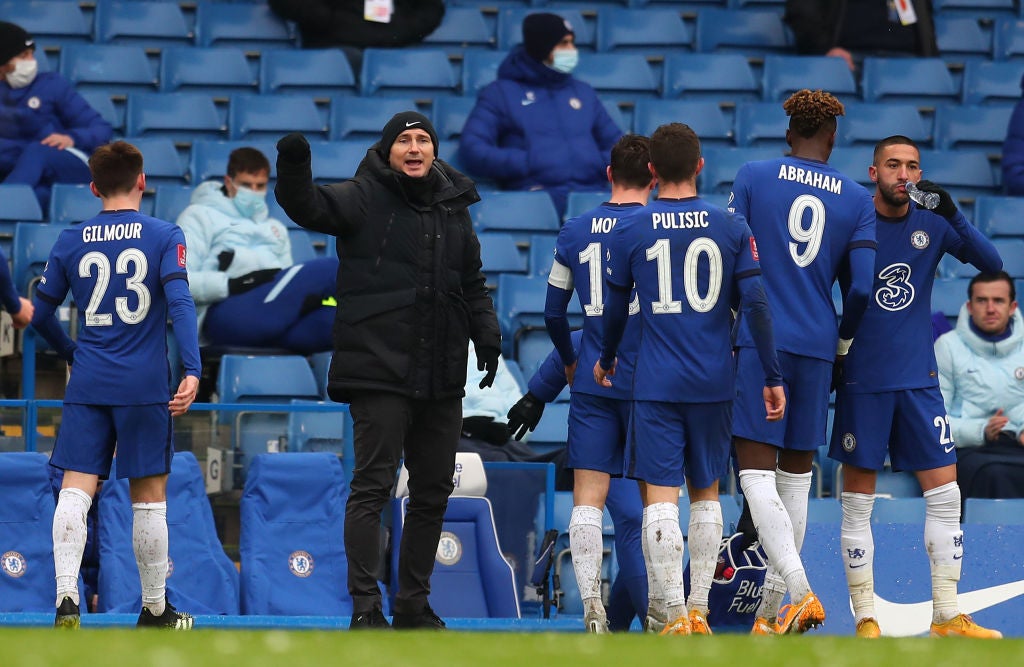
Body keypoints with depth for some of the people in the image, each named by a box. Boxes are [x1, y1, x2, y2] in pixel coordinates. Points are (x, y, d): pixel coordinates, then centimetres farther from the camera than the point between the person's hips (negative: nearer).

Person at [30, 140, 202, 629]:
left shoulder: (71, 241, 7)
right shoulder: (164, 236, -1)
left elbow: (41, 314, 13)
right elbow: (179, 303, -13)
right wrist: (192, 372, -18)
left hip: (87, 386, 2)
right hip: (144, 386, -1)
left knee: (75, 492, -3)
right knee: (148, 497, 7)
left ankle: (66, 596, -21)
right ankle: (154, 610, 16)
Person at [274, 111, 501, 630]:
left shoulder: (453, 207, 14)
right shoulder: (364, 199, -2)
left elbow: (472, 284, 21)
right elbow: (310, 208, -18)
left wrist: (487, 336, 9)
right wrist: (294, 169, -37)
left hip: (441, 376, 6)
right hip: (379, 370, -6)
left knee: (433, 493, 10)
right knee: (373, 486, -9)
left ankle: (414, 603, 20)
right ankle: (365, 606, -7)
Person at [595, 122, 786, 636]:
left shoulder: (628, 232, -2)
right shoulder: (731, 227, 0)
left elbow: (614, 309, 8)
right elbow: (755, 304, -4)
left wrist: (606, 358, 27)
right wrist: (773, 377, 1)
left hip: (656, 383, -2)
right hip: (715, 383, 2)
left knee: (660, 497, -4)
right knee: (707, 494, 15)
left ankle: (675, 615, -13)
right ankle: (700, 610, 15)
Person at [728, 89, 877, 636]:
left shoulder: (752, 177, 0)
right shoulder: (857, 200, 5)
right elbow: (863, 286, -2)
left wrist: (725, 329, 14)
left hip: (759, 341, -3)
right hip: (817, 346, 3)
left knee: (756, 472, -6)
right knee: (796, 474, 12)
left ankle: (800, 591, -25)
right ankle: (770, 609, 16)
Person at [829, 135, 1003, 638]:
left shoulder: (932, 225, 4)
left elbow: (991, 263, -5)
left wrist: (953, 215, -19)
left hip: (919, 379, 3)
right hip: (862, 381, -3)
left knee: (945, 494, -1)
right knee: (857, 502, 0)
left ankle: (947, 616, 6)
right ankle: (866, 620, 6)